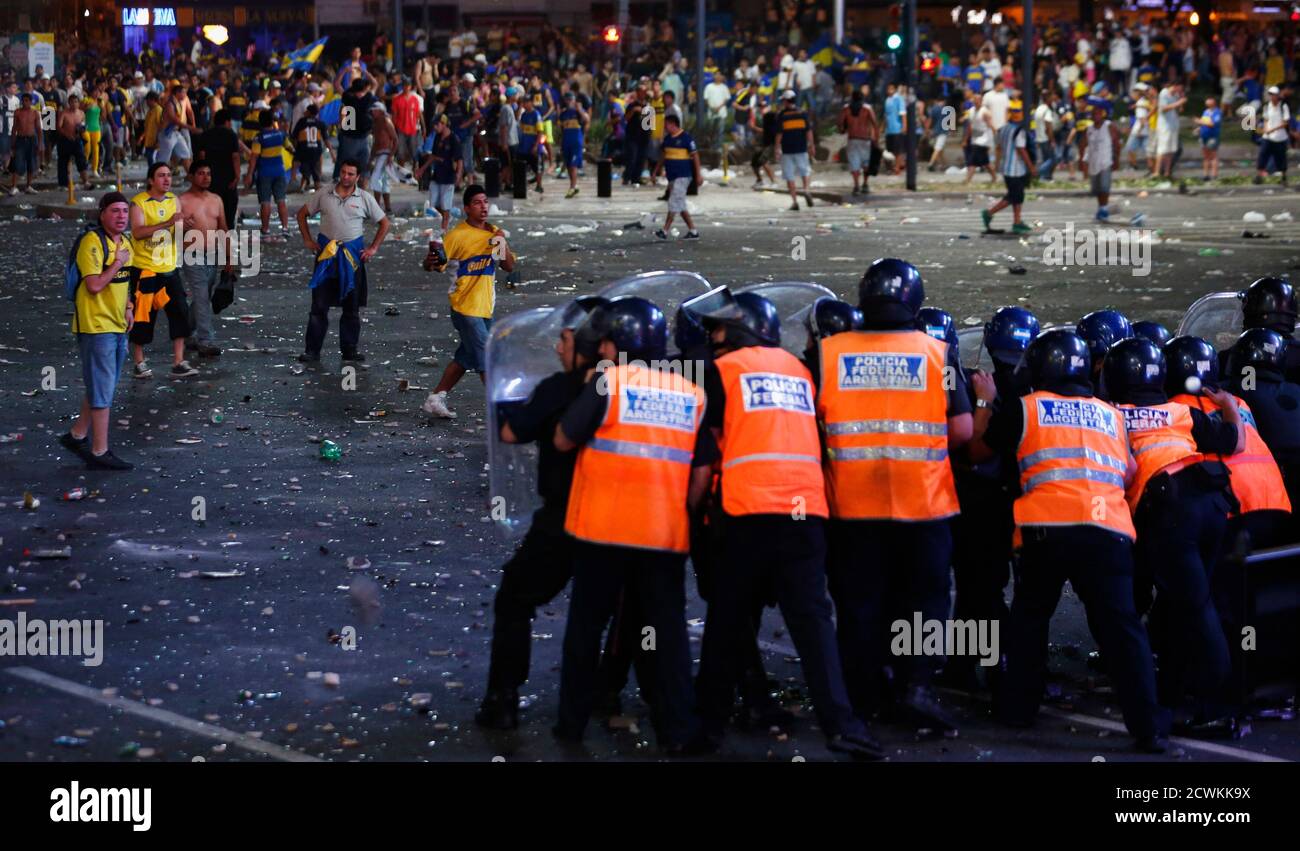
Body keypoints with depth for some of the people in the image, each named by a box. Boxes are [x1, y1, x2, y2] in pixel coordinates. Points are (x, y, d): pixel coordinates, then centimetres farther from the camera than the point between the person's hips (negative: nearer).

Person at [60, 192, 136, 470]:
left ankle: (77, 435, 31)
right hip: (96, 326, -9)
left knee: (102, 389, 18)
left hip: (117, 326, 9)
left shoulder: (124, 242, 11)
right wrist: (118, 262, -16)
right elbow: (94, 285, -24)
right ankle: (100, 452, 2)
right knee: (102, 392, -5)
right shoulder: (92, 242, -17)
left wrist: (128, 307, 13)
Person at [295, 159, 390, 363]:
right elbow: (302, 214, 13)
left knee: (352, 306, 7)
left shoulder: (365, 198, 1)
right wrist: (307, 240, 4)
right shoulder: (324, 196, 2)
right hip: (326, 253, 0)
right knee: (319, 304, -2)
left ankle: (350, 349, 16)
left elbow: (384, 223, 8)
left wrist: (373, 248, 1)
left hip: (353, 255, 1)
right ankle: (312, 350, 0)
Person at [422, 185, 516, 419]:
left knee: (465, 357, 14)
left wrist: (502, 243, -9)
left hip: (485, 307, 7)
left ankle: (435, 399, 26)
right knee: (486, 358, -9)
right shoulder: (457, 235, -10)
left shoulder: (493, 233, 9)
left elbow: (509, 267, 8)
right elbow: (437, 264, -10)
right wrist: (434, 262, -33)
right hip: (465, 307, -7)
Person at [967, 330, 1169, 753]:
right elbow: (1129, 473, 24)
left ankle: (1017, 707, 22)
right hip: (1110, 529, 1)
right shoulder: (1111, 415, 21)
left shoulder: (1022, 409, 12)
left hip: (1048, 528, -1)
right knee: (1121, 627, 1)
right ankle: (1149, 726, -8)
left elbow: (977, 451, 24)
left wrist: (985, 402, 37)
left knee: (1029, 618, 19)